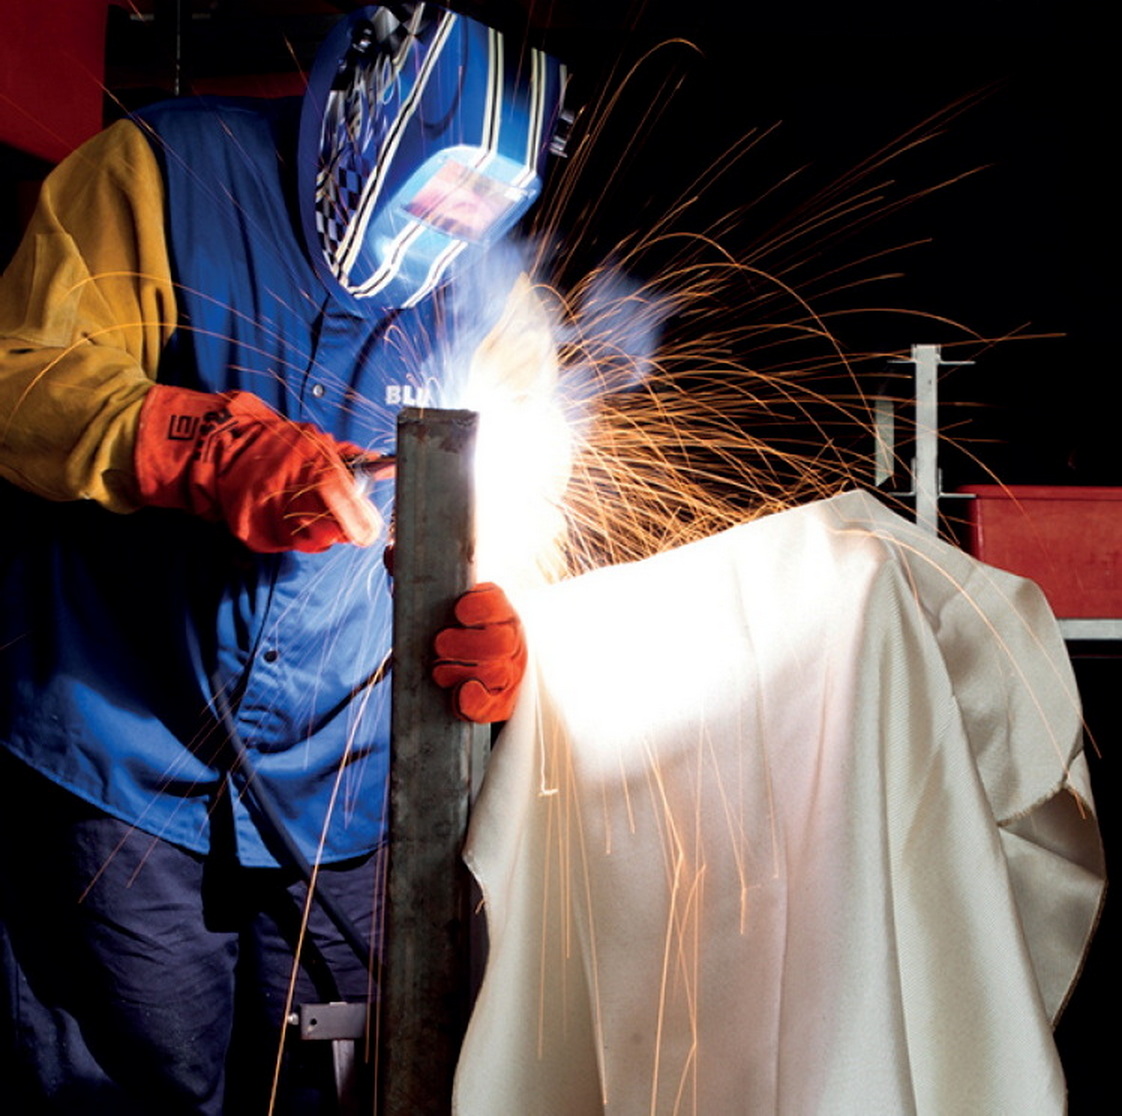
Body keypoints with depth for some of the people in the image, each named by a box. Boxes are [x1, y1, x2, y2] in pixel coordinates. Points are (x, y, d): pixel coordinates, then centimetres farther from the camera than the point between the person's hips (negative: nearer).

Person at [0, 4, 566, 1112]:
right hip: (118, 770, -3)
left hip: (332, 803, 4)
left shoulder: (477, 301, 8)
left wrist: (476, 623, -14)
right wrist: (221, 453, -25)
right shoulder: (158, 173, -3)